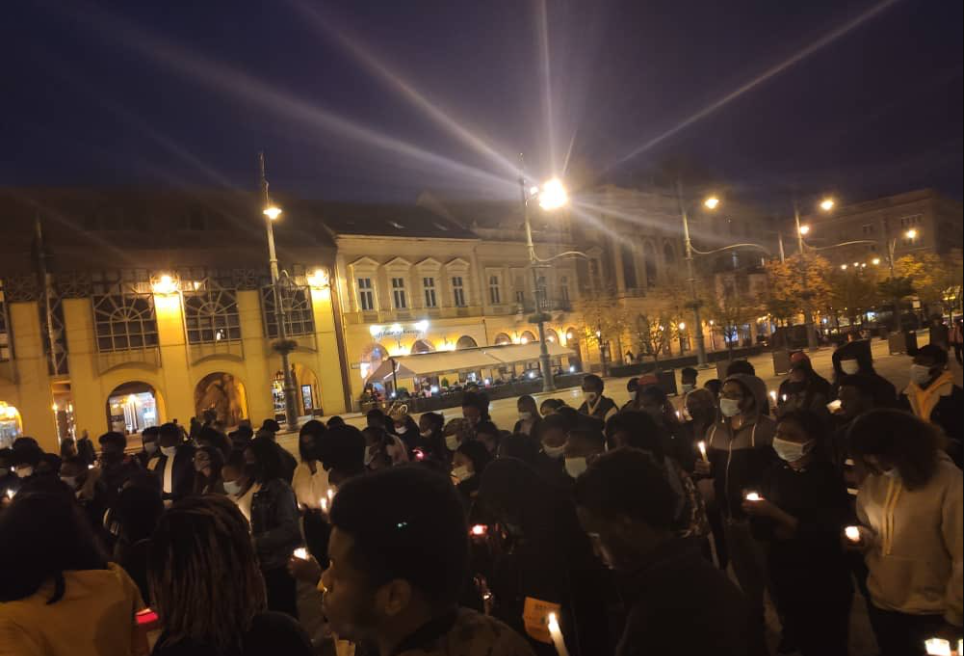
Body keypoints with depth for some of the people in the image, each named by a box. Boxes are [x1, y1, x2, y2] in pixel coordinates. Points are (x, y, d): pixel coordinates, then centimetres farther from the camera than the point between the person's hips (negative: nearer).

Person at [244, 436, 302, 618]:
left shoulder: (281, 488, -14)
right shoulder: (260, 490, 11)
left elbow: (289, 529, -22)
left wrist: (255, 542, -19)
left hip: (280, 565, -8)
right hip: (266, 564, 8)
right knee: (273, 614, 16)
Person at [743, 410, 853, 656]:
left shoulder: (828, 476, -13)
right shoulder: (774, 473, 0)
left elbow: (826, 534, -19)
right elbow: (758, 527, 0)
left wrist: (775, 513, -23)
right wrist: (781, 532, -20)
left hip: (824, 580, -4)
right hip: (784, 575, 4)